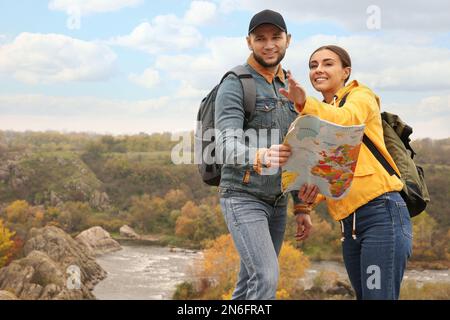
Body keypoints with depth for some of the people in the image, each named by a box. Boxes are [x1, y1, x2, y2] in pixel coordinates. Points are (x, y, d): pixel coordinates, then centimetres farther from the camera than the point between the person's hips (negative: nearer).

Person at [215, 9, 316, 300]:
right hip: (243, 199, -7)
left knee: (251, 284, 9)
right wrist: (260, 157, -45)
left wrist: (301, 207, 12)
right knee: (266, 279, -19)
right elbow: (227, 147, -24)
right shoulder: (235, 85, -11)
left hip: (277, 203, 7)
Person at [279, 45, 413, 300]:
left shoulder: (361, 97, 1)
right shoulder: (317, 122, 22)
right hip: (349, 222, 8)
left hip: (382, 213, -7)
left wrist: (305, 104, -42)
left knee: (379, 295, -13)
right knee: (363, 296, 10)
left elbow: (346, 119, -23)